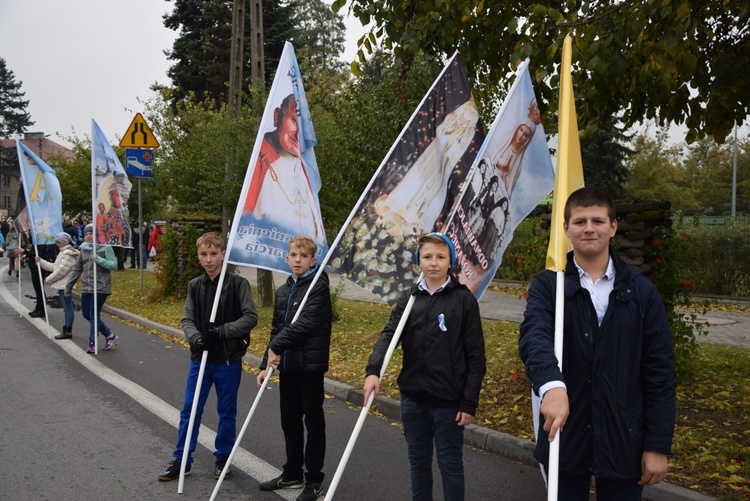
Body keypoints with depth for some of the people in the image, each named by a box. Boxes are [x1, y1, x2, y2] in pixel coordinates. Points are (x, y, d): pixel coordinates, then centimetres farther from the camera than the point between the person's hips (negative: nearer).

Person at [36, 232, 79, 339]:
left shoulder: (68, 254, -15)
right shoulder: (63, 253, 18)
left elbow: (60, 271, -20)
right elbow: (54, 267, 20)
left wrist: (48, 279, -11)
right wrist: (40, 261, 16)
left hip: (65, 285, -11)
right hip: (62, 285, 11)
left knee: (68, 308, -5)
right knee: (67, 308, 14)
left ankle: (68, 331, -2)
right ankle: (67, 330, 20)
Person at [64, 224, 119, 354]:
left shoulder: (105, 248, -5)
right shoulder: (83, 250, 12)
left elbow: (114, 264, -12)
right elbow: (77, 269, 16)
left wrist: (99, 260, -24)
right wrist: (68, 287, 17)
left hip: (100, 287, -7)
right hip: (86, 288, 7)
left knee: (94, 315, -5)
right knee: (86, 314, 9)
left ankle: (92, 343, 6)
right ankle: (109, 335, 21)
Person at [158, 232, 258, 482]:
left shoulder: (238, 284, -8)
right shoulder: (195, 286, 4)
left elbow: (251, 317, -10)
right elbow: (187, 319, 5)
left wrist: (223, 331, -21)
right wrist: (195, 337, -16)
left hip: (228, 360, -3)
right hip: (200, 358, 3)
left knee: (226, 411, 9)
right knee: (189, 410, 9)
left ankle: (223, 458, 26)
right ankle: (181, 459, 22)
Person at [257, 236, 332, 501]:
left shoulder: (318, 286, -11)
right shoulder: (283, 291, 12)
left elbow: (306, 323, -23)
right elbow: (276, 330, 16)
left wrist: (276, 346, -18)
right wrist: (266, 365, 11)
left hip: (310, 366, -7)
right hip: (286, 366, 7)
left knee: (314, 422, 5)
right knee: (289, 421, 17)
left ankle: (314, 480, 16)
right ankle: (292, 474, 32)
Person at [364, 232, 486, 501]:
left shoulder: (464, 299, -5)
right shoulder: (408, 298, 5)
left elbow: (476, 356, -5)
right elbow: (389, 335, -8)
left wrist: (470, 403, -9)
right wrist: (374, 370, -26)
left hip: (449, 401, -4)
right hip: (412, 398, 4)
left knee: (450, 463, 9)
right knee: (418, 461, 17)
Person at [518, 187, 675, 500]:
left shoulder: (641, 291, 1)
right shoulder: (547, 285, -3)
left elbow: (659, 372, 0)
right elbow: (534, 336, -22)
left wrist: (658, 444, -4)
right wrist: (551, 384, -42)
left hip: (624, 442, 1)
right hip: (563, 438, 0)